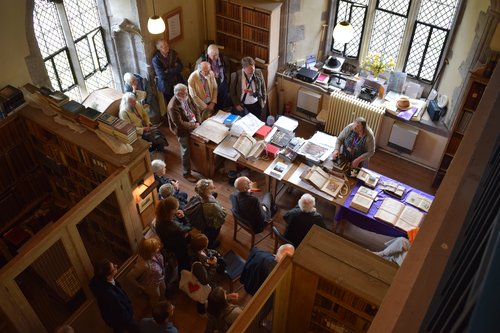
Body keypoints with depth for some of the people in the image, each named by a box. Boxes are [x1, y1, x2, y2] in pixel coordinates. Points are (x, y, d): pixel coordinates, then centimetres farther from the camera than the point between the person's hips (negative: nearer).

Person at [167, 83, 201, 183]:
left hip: (193, 125, 7)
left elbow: (195, 108, 2)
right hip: (183, 131, -7)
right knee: (186, 152, 8)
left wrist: (198, 122, -9)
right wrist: (194, 125, -19)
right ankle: (186, 174, 26)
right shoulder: (173, 107, -31)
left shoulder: (187, 97, -10)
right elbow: (180, 123, -27)